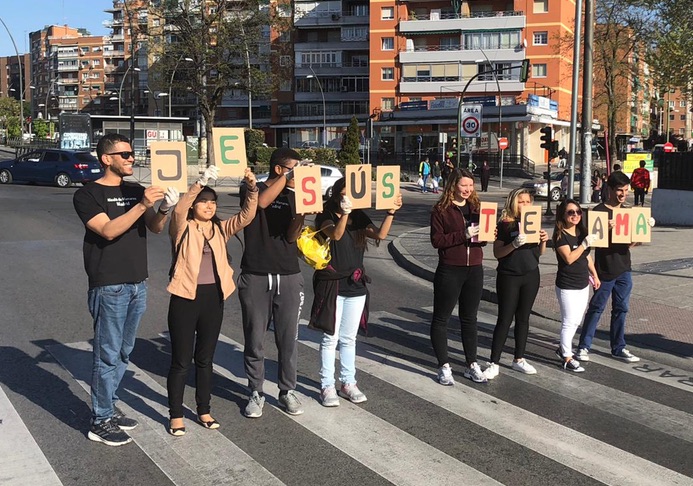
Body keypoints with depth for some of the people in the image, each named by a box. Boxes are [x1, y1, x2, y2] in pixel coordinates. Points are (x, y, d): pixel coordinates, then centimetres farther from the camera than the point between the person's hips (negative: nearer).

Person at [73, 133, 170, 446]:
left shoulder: (136, 190, 12)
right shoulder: (88, 195, -7)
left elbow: (155, 228, 4)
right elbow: (108, 230, -20)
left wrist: (164, 209, -17)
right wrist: (142, 205, -29)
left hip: (137, 284, 7)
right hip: (109, 287, -7)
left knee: (123, 353, 14)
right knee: (108, 355, -3)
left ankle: (109, 408, 27)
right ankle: (100, 422, 7)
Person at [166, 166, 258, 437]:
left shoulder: (221, 229, 10)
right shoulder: (183, 228, -3)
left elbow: (246, 216, -3)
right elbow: (179, 209, -24)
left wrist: (252, 189, -17)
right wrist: (201, 182, -33)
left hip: (214, 297, 4)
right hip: (185, 297, -4)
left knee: (205, 359, 15)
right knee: (181, 361, 3)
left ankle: (204, 411, 27)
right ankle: (176, 415, 15)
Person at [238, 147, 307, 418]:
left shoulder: (294, 196, 10)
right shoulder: (252, 189, 1)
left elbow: (291, 237, -2)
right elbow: (261, 202, -25)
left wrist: (302, 210, -18)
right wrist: (287, 176, -21)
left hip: (288, 277, 3)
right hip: (255, 277, -3)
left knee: (288, 340, 6)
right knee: (254, 340, 4)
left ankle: (287, 391, 20)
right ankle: (256, 393, 18)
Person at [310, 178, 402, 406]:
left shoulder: (359, 217, 6)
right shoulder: (326, 216, -6)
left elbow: (380, 234, -8)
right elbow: (335, 235, -26)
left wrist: (391, 212, -20)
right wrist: (344, 213, -42)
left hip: (355, 284, 5)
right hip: (331, 284, -4)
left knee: (349, 338, 12)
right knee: (331, 338, 0)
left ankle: (348, 383, 22)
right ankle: (327, 386, 9)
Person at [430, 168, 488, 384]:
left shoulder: (475, 207, 8)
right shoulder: (441, 209, -7)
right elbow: (436, 240, -14)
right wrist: (464, 235, -22)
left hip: (474, 270, 5)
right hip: (449, 270, -5)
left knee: (470, 318, 14)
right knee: (441, 318, 3)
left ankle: (472, 365, 24)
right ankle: (444, 367, 13)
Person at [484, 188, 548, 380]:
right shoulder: (504, 224, -6)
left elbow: (540, 253, 13)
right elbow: (497, 253, -13)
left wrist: (544, 240, -7)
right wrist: (515, 244, -28)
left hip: (531, 276, 5)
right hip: (508, 276, -4)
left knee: (523, 317, 11)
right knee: (505, 319, -4)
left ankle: (519, 359, 22)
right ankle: (494, 363, 1)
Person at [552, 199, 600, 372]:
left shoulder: (582, 232, 9)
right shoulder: (560, 235, -13)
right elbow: (569, 258, -24)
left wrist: (594, 274, 20)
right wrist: (584, 244, -26)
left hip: (583, 284, 7)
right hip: (567, 286, -7)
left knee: (576, 321, 15)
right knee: (569, 322, -2)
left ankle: (563, 348, 32)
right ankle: (567, 358, 8)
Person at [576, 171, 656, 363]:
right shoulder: (599, 211, -9)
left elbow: (629, 243, 14)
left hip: (624, 270, 6)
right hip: (605, 270, -6)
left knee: (621, 309, 12)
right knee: (597, 308, 0)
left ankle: (618, 348, 22)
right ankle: (584, 346, 10)